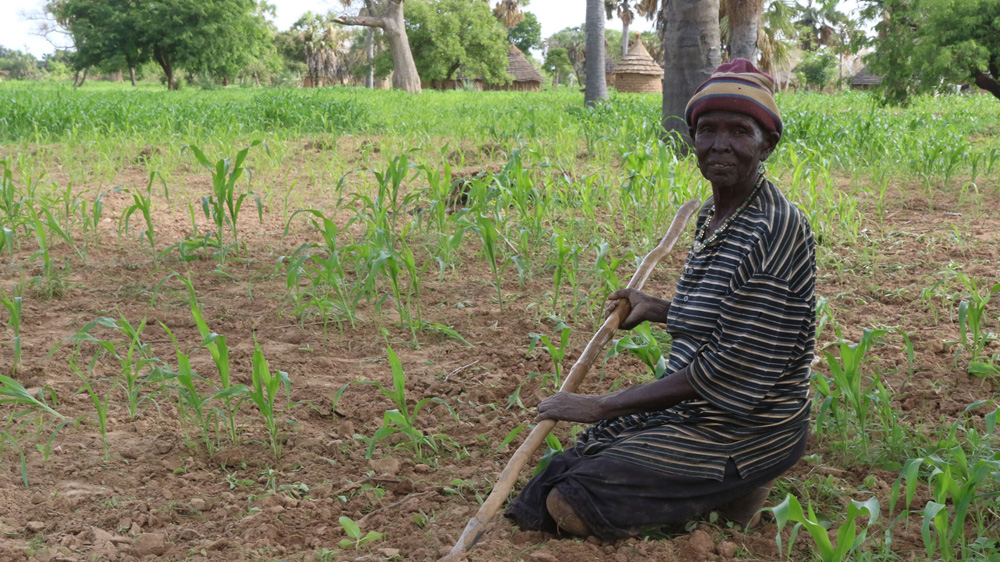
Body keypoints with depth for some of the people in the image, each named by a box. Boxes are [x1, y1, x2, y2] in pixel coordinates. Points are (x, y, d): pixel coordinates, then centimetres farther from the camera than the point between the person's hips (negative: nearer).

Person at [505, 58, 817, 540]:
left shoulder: (775, 230, -24)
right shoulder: (713, 216, 5)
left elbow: (728, 374, -25)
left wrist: (603, 406, -22)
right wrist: (658, 310, 9)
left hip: (745, 430, -9)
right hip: (692, 409, 9)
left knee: (567, 504, -13)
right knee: (566, 462, 16)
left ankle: (727, 494, 0)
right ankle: (724, 488, 14)